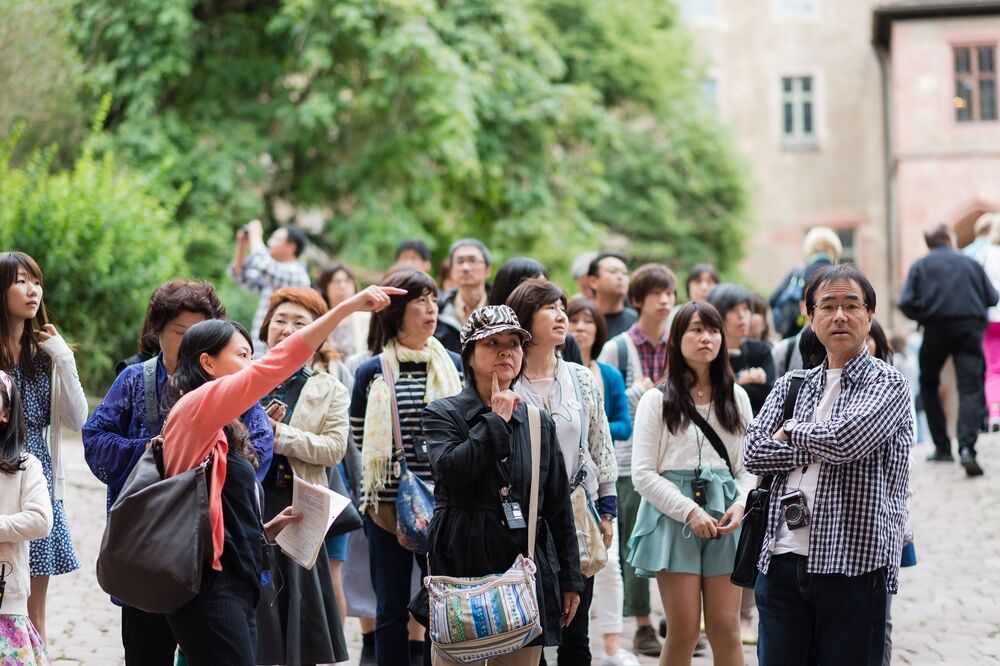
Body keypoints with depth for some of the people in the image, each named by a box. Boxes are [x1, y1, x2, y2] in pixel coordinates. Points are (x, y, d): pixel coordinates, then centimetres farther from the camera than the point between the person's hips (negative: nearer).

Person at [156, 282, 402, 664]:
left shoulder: (218, 431, 20)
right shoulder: (196, 407, -8)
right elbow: (271, 367, -18)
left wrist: (266, 530, 5)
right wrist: (348, 306, -21)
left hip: (232, 590, 9)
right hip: (210, 589, -9)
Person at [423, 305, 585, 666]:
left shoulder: (540, 423, 13)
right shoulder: (443, 414, 3)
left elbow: (559, 510, 14)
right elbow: (451, 468, -19)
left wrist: (570, 581, 11)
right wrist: (496, 419, -9)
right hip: (463, 570, -3)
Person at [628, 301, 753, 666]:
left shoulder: (736, 397, 11)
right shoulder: (657, 399, 0)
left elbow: (748, 465, 11)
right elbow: (644, 473, -4)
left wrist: (740, 505, -8)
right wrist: (690, 512, -13)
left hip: (724, 518, 3)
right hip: (674, 517, -3)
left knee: (725, 628, 0)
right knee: (684, 631, -3)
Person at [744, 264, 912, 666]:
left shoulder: (887, 384, 0)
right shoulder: (791, 386, 15)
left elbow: (848, 437, -17)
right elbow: (753, 452, 3)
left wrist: (792, 430, 0)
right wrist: (822, 448, -6)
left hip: (853, 565, -4)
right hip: (782, 563, 5)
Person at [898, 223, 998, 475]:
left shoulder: (920, 265, 8)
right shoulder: (970, 263, 13)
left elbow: (906, 303, -5)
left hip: (936, 328, 0)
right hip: (970, 328, 0)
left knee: (928, 386, 19)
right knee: (970, 389, -6)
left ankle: (942, 447, 15)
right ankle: (967, 447, -28)